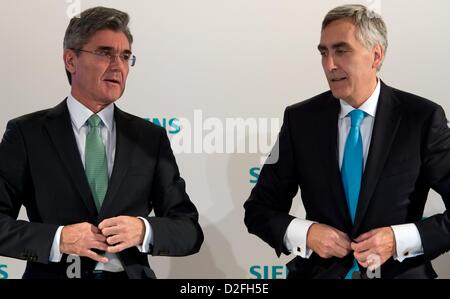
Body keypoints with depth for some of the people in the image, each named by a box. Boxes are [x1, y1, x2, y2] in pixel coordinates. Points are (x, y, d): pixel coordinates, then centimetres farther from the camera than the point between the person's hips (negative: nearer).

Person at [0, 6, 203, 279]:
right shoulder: (27, 133, -5)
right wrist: (58, 239, -22)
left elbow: (190, 231, -1)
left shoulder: (151, 138, 1)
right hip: (52, 273, -2)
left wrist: (144, 230, -19)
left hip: (131, 274, 2)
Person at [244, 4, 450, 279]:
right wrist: (304, 234, -12)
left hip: (401, 272, -1)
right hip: (321, 271, 1)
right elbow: (258, 209, 5)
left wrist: (401, 240, -16)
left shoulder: (422, 118, -4)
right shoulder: (300, 119, 2)